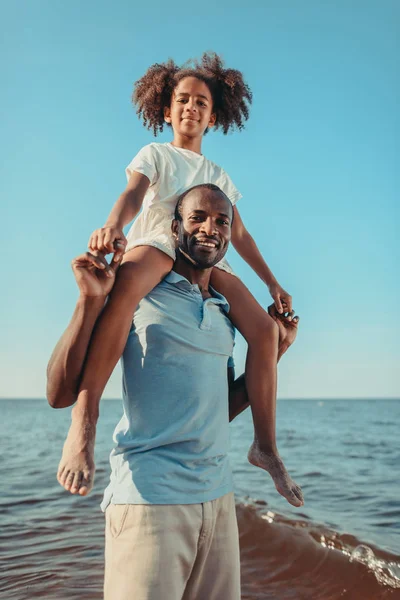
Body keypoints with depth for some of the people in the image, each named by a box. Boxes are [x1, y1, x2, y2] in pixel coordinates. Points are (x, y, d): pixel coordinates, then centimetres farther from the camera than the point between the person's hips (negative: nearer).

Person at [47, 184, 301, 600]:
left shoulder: (224, 313, 13)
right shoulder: (137, 291, -5)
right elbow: (60, 394, -10)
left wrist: (275, 350, 16)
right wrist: (91, 300, -21)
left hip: (218, 498, 6)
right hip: (148, 498, -6)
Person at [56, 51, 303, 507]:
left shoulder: (218, 175, 28)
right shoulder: (156, 154, 14)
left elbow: (239, 234, 28)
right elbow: (133, 193, -8)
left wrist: (273, 283, 22)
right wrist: (112, 226, -31)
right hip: (154, 244, -5)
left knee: (263, 327, -15)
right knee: (125, 288, -41)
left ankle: (265, 445, -4)